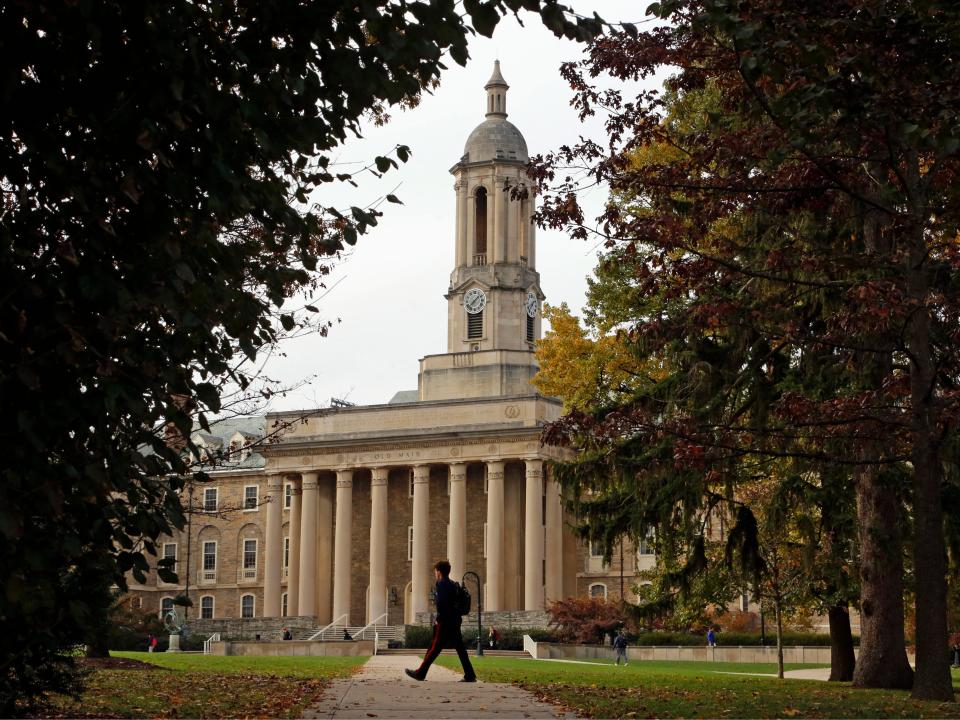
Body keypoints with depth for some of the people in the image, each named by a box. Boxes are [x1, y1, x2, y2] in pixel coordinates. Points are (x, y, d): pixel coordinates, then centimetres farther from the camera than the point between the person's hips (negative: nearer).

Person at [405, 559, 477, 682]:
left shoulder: (441, 584, -10)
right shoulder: (453, 584, 16)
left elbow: (442, 603, -20)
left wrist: (439, 619, -15)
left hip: (445, 622, -8)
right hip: (455, 621, 8)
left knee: (435, 648, -2)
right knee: (459, 648, 6)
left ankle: (420, 673, 5)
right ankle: (470, 675, 1)